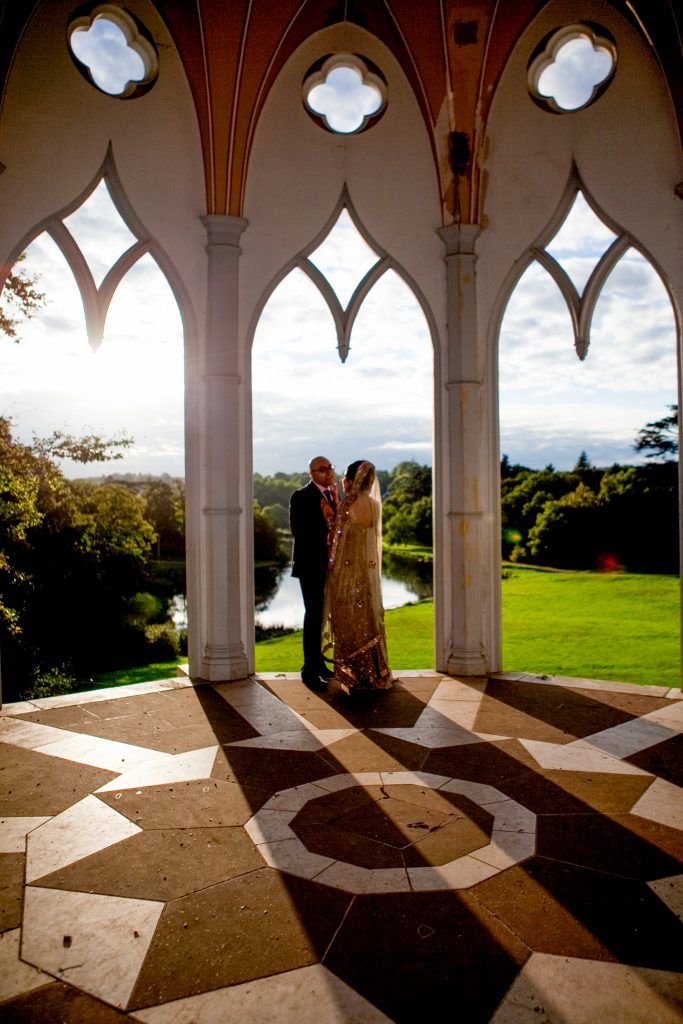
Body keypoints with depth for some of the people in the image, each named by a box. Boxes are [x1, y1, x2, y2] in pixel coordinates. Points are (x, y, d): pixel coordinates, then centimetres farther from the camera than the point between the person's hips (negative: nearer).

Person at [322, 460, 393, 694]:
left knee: (349, 623, 4)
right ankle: (376, 673, 21)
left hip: (348, 571, -6)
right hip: (369, 571, 6)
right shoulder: (375, 505, 3)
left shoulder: (347, 506, -15)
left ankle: (353, 676, 12)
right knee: (370, 619, 14)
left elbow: (336, 541, -11)